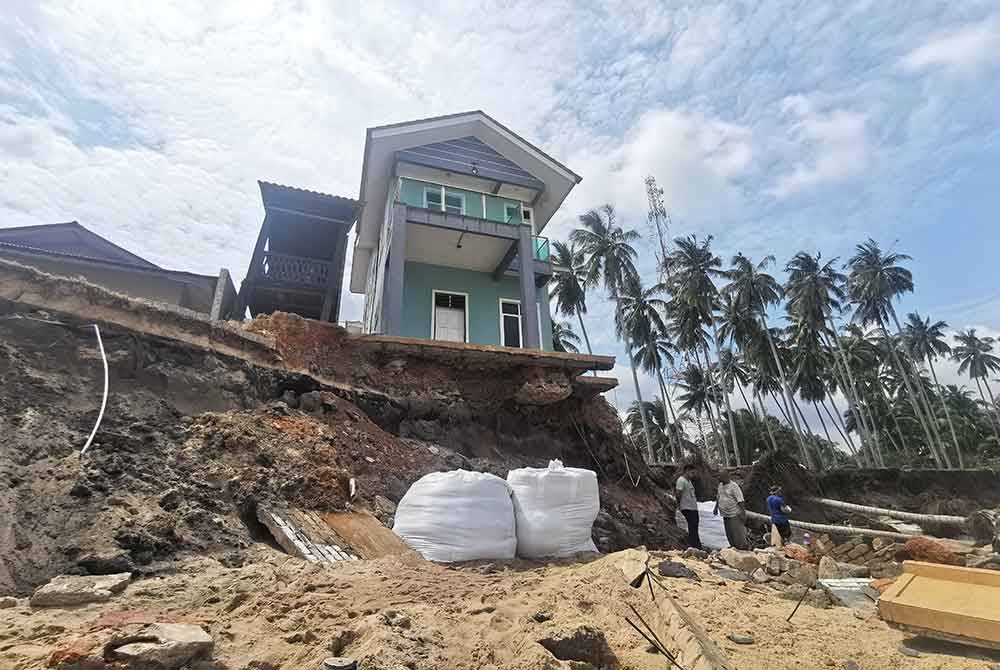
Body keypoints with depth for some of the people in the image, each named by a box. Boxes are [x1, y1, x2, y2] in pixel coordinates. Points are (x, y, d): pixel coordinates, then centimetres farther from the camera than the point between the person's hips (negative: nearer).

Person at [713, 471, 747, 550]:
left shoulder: (734, 486, -14)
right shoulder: (720, 485, 11)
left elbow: (740, 500, -18)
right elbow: (718, 497, 22)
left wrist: (743, 512, -22)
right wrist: (716, 508, 24)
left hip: (734, 514, -8)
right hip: (725, 514, 8)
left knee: (737, 532, -4)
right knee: (729, 533, 13)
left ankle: (743, 548, 6)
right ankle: (733, 546, 24)